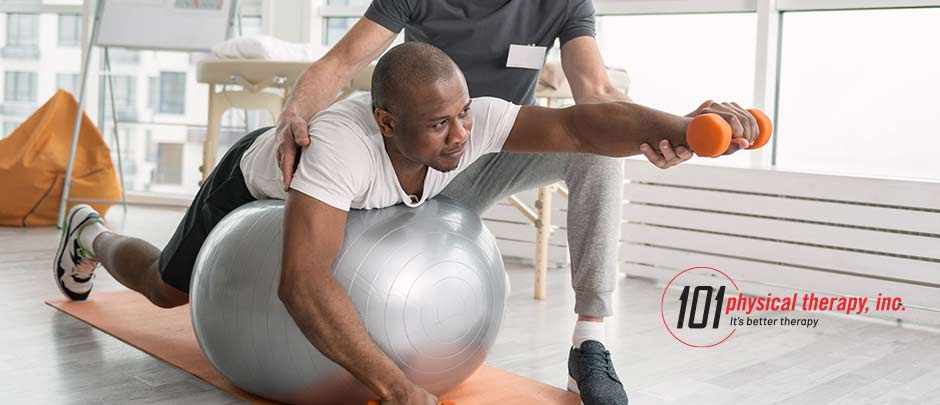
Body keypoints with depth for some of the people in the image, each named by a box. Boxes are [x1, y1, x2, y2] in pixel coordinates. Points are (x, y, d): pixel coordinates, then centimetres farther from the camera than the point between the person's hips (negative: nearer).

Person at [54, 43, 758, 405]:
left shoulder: (471, 121, -38)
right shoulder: (345, 143, -52)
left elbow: (578, 124, -47)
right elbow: (302, 284, -59)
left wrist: (680, 126, -64)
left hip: (342, 192, 4)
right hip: (255, 180, -4)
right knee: (166, 288, 19)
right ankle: (89, 234, 50)